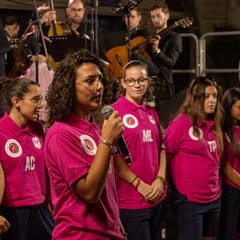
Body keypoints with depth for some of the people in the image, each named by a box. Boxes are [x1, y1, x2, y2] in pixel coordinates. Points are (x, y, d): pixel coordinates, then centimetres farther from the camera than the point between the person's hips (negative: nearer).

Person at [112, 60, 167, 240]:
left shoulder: (152, 113, 11)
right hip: (131, 198, -7)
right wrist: (140, 185, -15)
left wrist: (160, 179, -1)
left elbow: (161, 148, 14)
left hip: (157, 195, 7)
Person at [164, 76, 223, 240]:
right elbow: (166, 157, -6)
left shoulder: (214, 125, 9)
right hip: (189, 198, -7)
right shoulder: (180, 124, -11)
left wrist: (215, 186, 13)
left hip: (214, 197, 7)